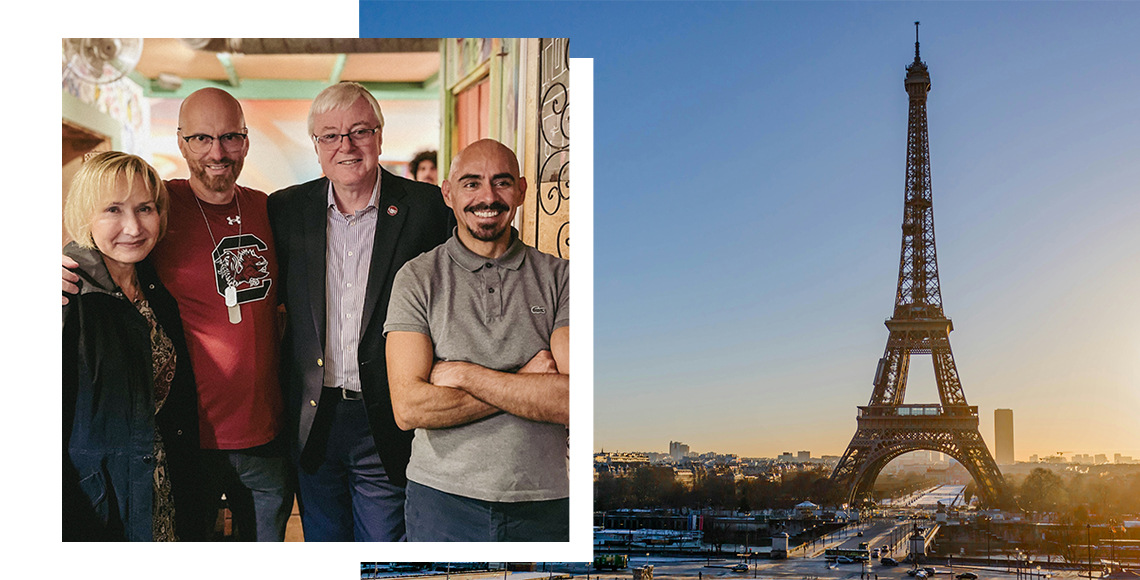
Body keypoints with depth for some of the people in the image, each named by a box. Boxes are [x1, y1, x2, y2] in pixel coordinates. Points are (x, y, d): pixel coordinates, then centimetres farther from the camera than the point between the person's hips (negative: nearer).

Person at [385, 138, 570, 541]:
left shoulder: (558, 278, 1)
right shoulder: (417, 278, -2)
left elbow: (572, 401, -11)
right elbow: (409, 409, -12)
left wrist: (465, 375, -13)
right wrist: (525, 383, -12)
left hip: (545, 504, 1)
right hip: (443, 498, 0)